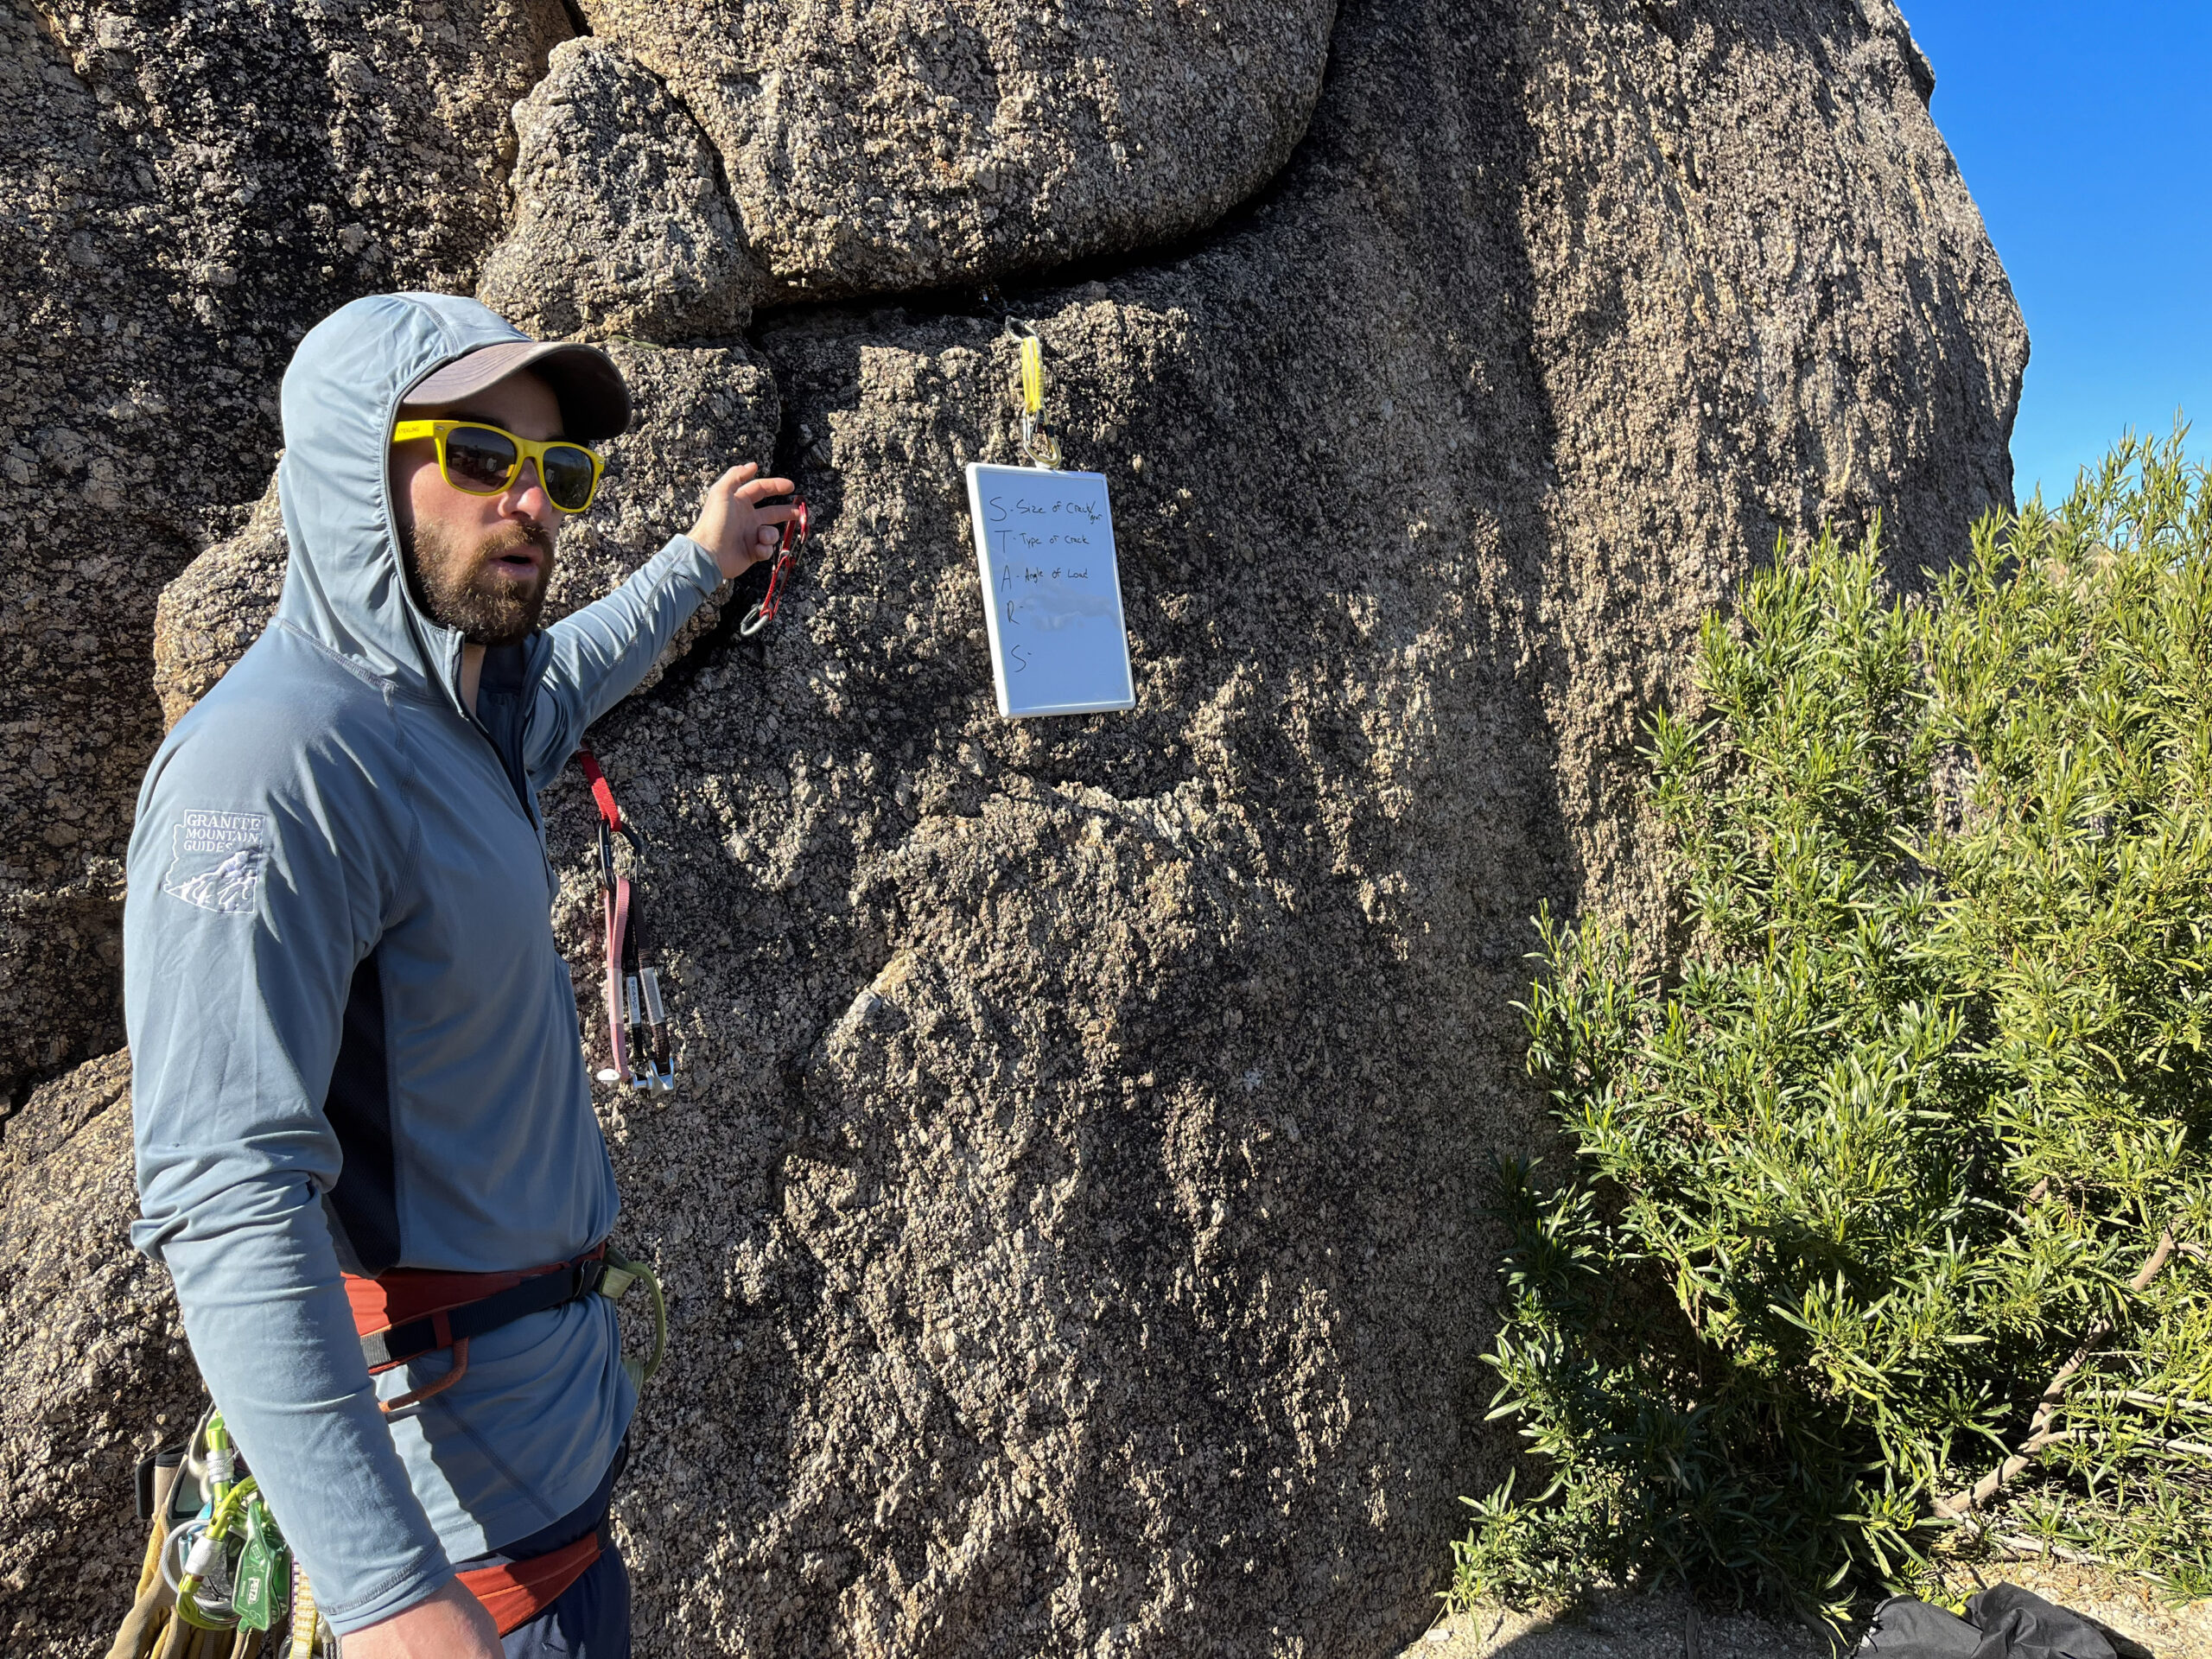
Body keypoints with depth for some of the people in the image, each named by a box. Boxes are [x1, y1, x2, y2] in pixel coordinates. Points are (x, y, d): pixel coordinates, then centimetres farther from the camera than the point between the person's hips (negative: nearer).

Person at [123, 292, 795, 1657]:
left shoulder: (455, 712, 5)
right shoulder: (276, 762, -24)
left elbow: (563, 674, 32)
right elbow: (229, 1197, -30)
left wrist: (697, 562, 42)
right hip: (451, 1430, -9)